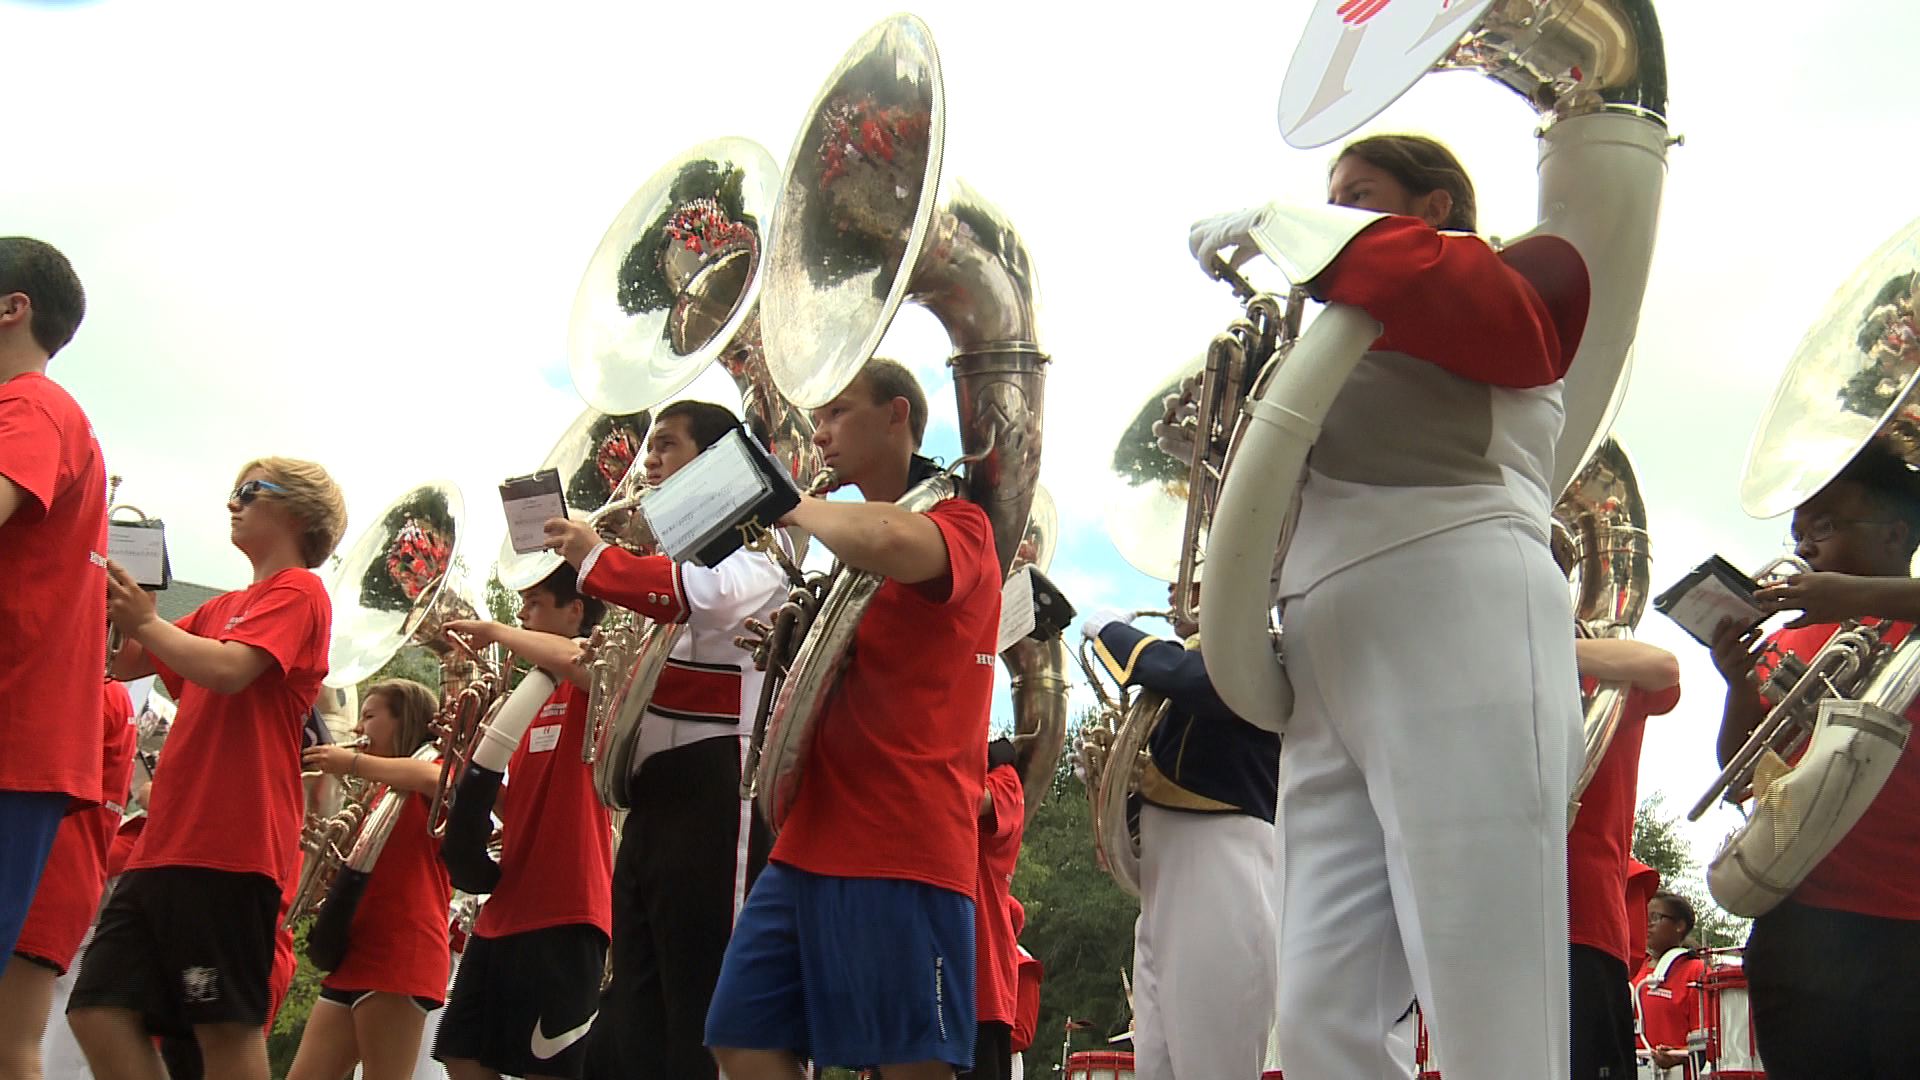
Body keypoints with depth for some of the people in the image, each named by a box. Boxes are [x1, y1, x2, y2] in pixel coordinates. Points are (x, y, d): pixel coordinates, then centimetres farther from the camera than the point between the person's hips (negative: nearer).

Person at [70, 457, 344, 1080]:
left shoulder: (298, 592, -1)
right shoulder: (224, 608, 24)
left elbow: (227, 670, -18)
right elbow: (125, 664, 25)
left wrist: (147, 622, -6)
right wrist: (117, 605, 8)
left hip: (230, 847, -9)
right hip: (166, 843, 9)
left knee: (226, 1027, -9)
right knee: (99, 1012, 1)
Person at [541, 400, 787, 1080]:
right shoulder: (673, 547, 26)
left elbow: (710, 594, -26)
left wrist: (594, 560, -16)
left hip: (714, 787, -10)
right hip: (654, 789, 10)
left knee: (708, 1023, -14)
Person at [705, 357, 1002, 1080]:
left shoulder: (958, 524, -3)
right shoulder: (848, 539, 23)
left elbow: (890, 544, -29)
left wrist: (793, 507, -11)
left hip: (901, 851, -9)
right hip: (809, 845, 9)